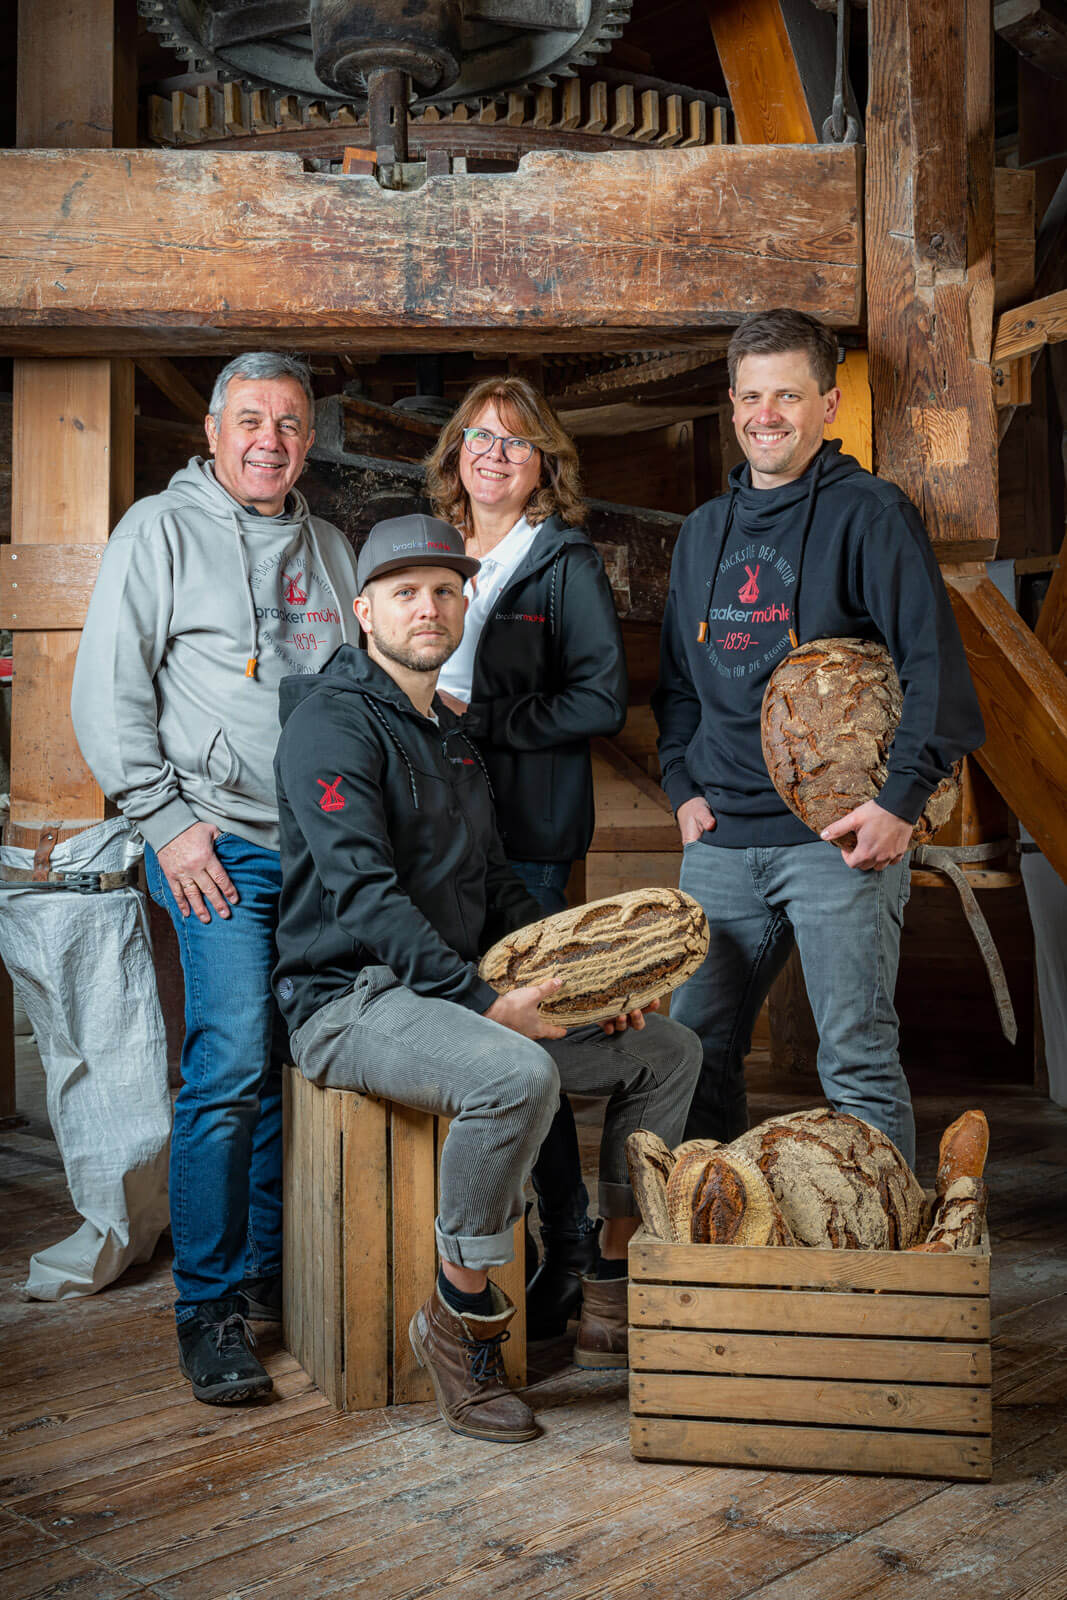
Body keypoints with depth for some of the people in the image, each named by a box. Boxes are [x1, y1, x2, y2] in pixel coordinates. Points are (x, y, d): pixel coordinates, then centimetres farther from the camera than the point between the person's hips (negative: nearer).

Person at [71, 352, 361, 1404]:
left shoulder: (328, 548, 18)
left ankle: (265, 1268, 23)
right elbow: (107, 693, -2)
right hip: (219, 844, -5)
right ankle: (208, 1308, 3)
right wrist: (168, 820, -9)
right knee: (232, 1065, -11)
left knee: (294, 1066, 8)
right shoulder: (161, 530, 3)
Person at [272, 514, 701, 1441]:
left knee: (669, 1051, 6)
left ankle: (614, 1301, 13)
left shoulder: (453, 735, 18)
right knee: (517, 1075, -37)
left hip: (457, 992, 9)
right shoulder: (333, 721, -11)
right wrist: (484, 1001, -29)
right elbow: (364, 892, -22)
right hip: (351, 1000, -9)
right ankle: (461, 1321, -15)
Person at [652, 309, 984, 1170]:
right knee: (695, 1048, 11)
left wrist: (901, 800, -15)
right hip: (721, 840, 6)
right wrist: (683, 784, 9)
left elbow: (936, 664, -9)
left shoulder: (870, 513, -3)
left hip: (839, 834, -5)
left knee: (857, 1058, -2)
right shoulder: (703, 531, 16)